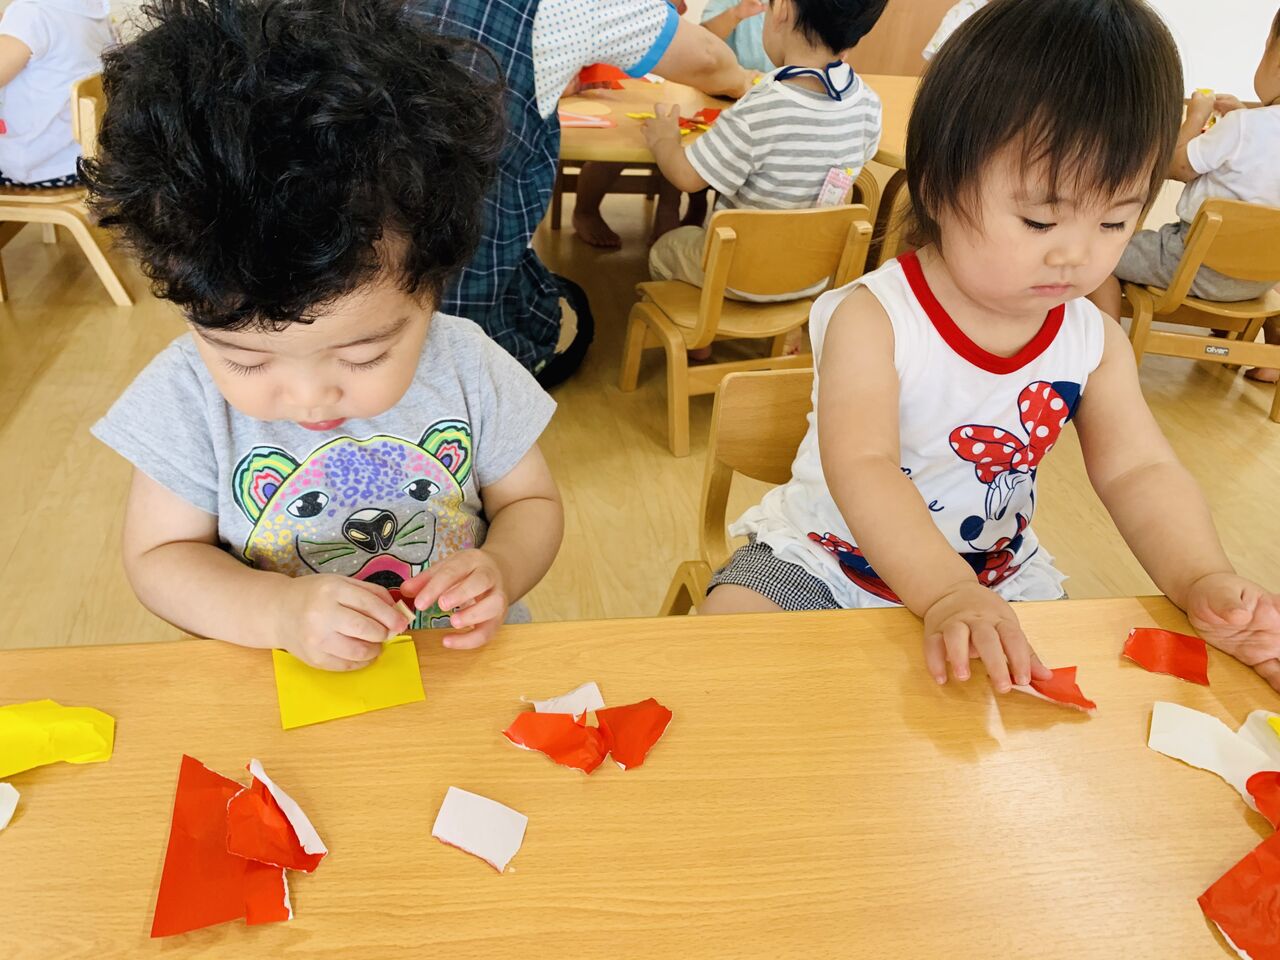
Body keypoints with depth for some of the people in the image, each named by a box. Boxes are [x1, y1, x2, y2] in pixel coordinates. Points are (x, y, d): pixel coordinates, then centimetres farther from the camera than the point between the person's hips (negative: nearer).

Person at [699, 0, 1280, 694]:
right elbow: (861, 469, -32)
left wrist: (1201, 582, -27)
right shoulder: (871, 319, -22)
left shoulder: (1094, 342, -4)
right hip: (827, 556, -4)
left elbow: (1139, 472, -7)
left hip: (999, 577, 4)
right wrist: (947, 595, -46)